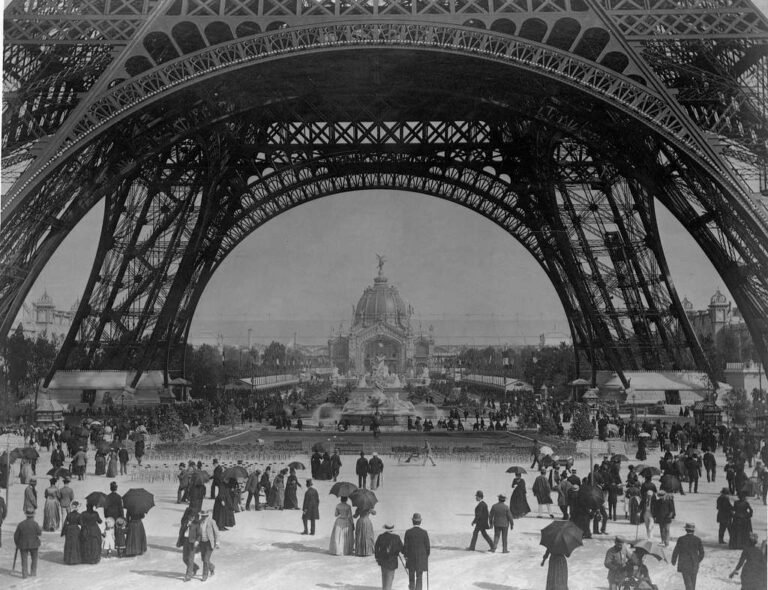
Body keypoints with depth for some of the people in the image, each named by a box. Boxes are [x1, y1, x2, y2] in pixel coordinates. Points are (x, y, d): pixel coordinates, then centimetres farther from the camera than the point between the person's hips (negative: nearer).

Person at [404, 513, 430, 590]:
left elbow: (405, 546, -5)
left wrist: (405, 555, 7)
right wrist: (427, 556, 11)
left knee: (411, 578, 14)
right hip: (421, 558, -1)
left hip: (411, 558, 1)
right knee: (419, 578, 3)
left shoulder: (408, 532, -8)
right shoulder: (424, 532, -8)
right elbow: (427, 546, -3)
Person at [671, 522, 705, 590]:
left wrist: (673, 561, 10)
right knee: (693, 581, 19)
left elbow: (675, 551, -8)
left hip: (684, 564, -3)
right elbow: (702, 553, -1)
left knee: (688, 582, 0)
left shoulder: (681, 539, -14)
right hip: (694, 565, 3)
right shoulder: (698, 540, -8)